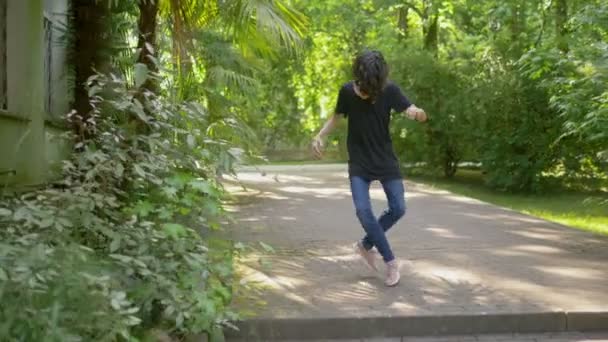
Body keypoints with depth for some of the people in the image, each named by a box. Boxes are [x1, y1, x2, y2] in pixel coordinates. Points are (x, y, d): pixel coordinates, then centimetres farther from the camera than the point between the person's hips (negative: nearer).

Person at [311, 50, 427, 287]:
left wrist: (418, 114, -45)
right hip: (359, 163, -1)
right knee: (363, 210, -14)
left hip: (386, 160, 1)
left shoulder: (390, 90, -13)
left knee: (398, 209, -1)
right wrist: (319, 136, -9)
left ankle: (366, 245, 21)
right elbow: (336, 117, 5)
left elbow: (410, 110, -21)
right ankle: (390, 261, -2)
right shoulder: (347, 91, -11)